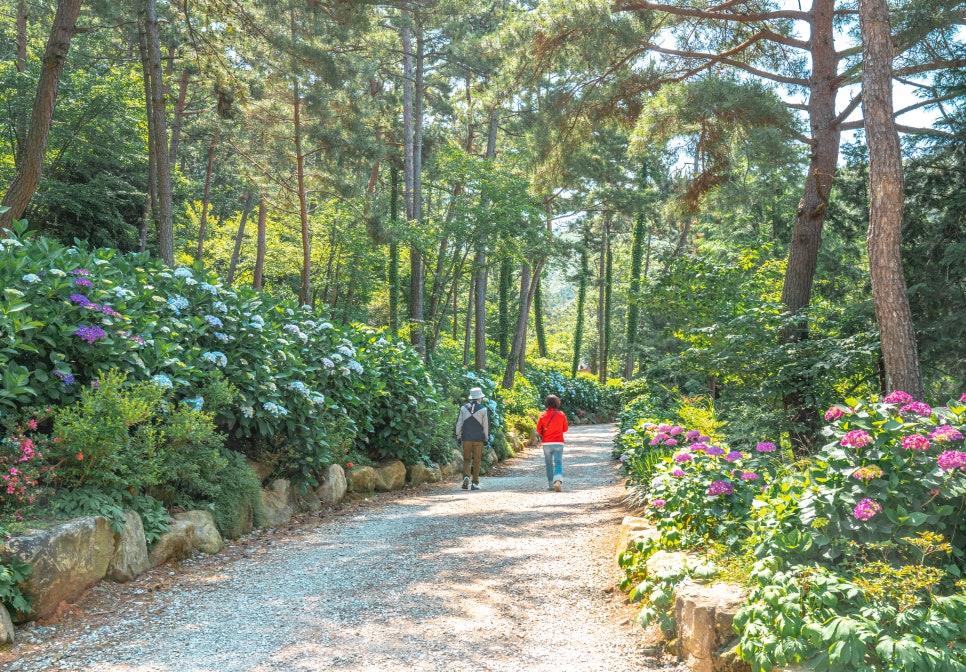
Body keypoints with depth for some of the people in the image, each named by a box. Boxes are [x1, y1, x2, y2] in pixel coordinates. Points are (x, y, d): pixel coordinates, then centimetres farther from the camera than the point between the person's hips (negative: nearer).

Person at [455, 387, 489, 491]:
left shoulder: (464, 408, 1)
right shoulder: (483, 409, -4)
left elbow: (459, 422, 3)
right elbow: (486, 425, -2)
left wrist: (458, 436, 11)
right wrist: (486, 438, 8)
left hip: (466, 438, 2)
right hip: (478, 438, -1)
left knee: (467, 459, 12)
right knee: (477, 460, 7)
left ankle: (466, 477, -11)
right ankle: (475, 483, 5)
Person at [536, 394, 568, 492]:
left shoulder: (543, 415, -3)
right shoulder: (561, 415, -1)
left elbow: (538, 429, -4)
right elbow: (565, 428, 6)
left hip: (546, 443, 1)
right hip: (558, 443, -1)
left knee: (549, 464, 13)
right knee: (558, 463, -6)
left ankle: (550, 485, 16)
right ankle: (558, 480, -30)